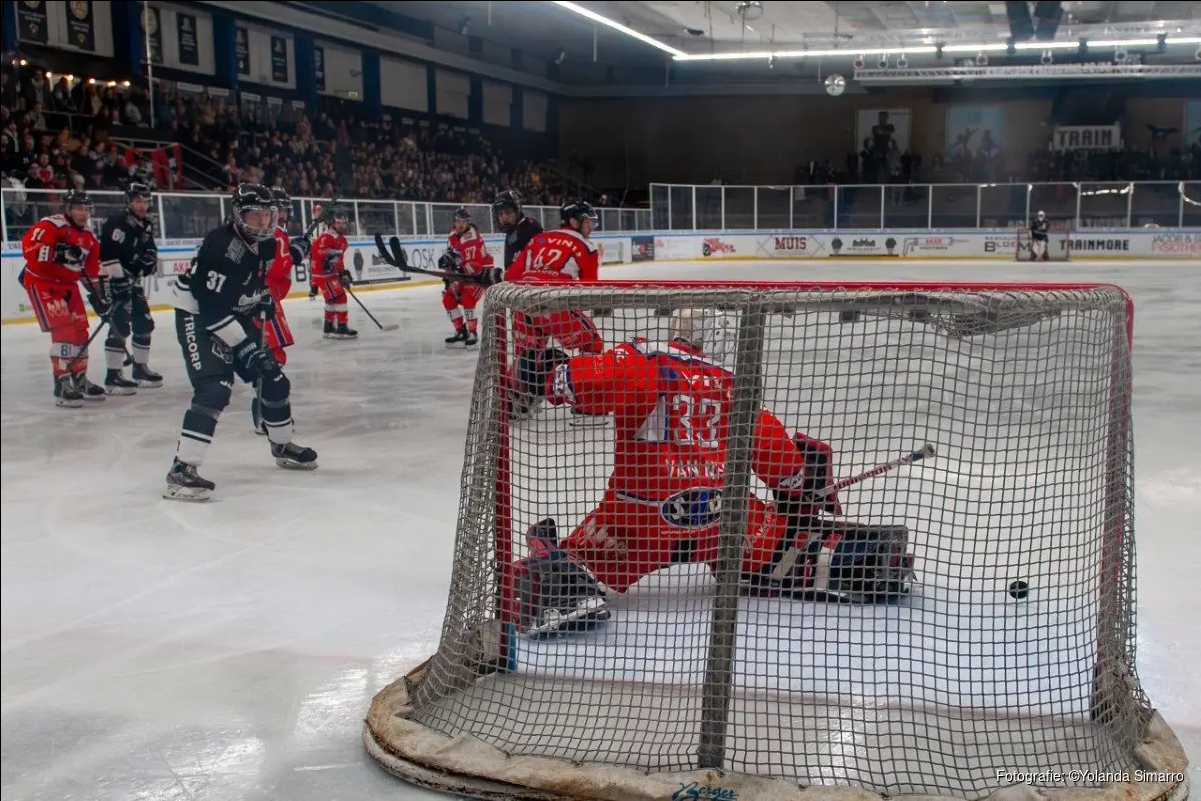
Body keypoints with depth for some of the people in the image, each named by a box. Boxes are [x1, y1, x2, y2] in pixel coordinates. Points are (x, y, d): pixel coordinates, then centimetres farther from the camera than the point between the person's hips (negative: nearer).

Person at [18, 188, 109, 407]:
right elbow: (29, 246, -31)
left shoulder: (89, 237, 7)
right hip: (41, 282, -8)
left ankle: (79, 379, 27)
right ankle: (62, 385, -16)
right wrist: (59, 252, -37)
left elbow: (93, 272, 15)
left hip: (68, 285, 8)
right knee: (64, 330, -18)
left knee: (80, 330, 11)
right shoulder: (51, 225, -18)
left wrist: (100, 295, 12)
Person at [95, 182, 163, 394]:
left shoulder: (146, 225, 9)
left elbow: (149, 248, 20)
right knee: (120, 326, -16)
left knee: (144, 324, 11)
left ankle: (140, 368, 25)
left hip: (132, 281, 9)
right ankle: (113, 376, -12)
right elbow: (108, 255, -25)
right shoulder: (117, 223, -19)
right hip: (112, 281, -9)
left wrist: (150, 259, -3)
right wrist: (120, 280, -26)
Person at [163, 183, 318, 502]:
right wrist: (246, 347, -28)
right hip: (198, 318, -9)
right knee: (214, 389, -25)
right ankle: (182, 470, -27)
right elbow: (212, 309, -30)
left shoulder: (266, 243, -1)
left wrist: (266, 302, 8)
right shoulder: (221, 246, -28)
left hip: (236, 317, 9)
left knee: (273, 377, 12)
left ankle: (283, 446, 34)